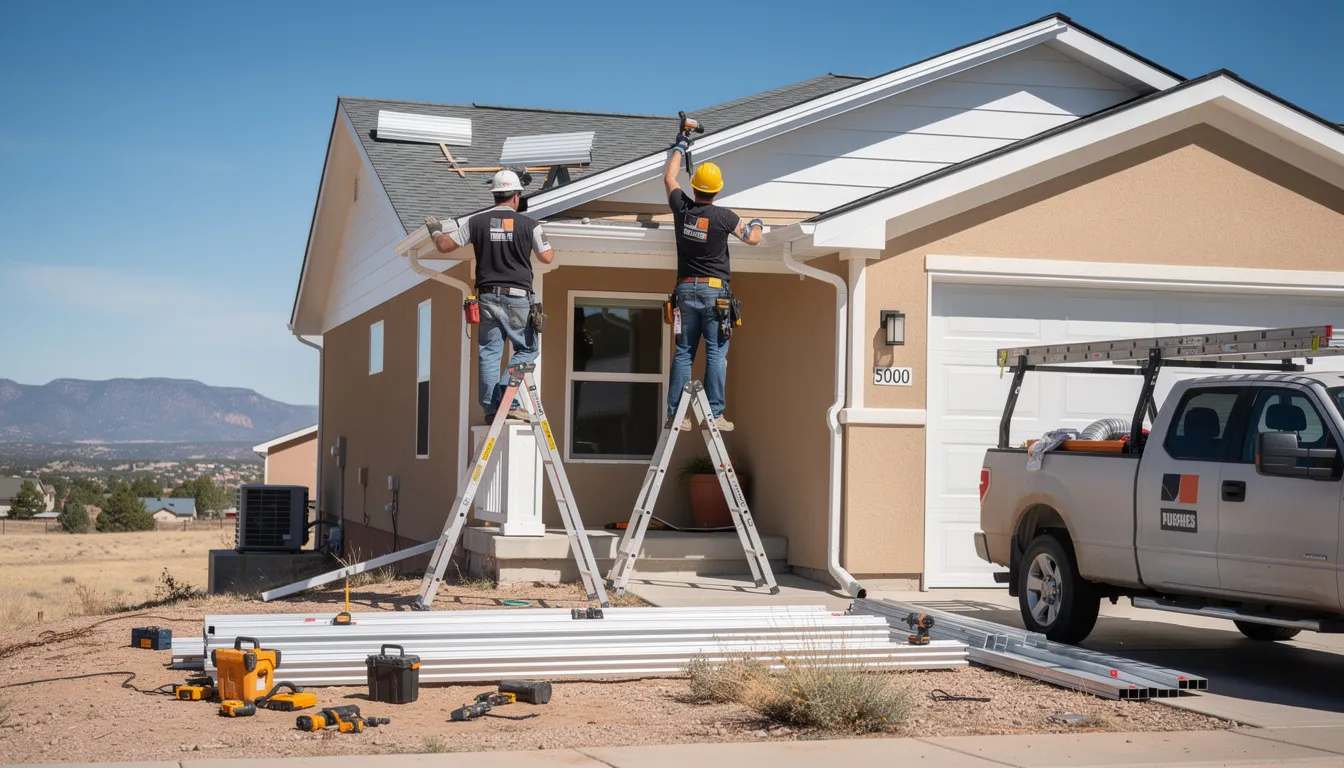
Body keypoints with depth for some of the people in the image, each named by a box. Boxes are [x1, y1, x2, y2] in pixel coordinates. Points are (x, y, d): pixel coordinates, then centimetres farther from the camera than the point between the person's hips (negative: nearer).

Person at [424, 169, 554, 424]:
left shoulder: (477, 222, 2)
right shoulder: (529, 224, -3)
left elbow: (444, 246, 8)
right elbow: (547, 258, 6)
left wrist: (435, 230, 30)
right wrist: (546, 242, 28)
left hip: (488, 297, 2)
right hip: (517, 298, -2)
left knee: (489, 353, 7)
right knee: (527, 349, 9)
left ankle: (491, 408, 4)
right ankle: (507, 398, -8)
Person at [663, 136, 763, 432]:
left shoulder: (682, 209, 1)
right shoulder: (724, 217, -7)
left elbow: (668, 177, 20)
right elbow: (753, 239, 5)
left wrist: (680, 147, 35)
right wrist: (757, 224, 28)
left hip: (686, 290, 3)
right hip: (715, 291, -3)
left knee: (683, 353, 5)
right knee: (716, 353, -3)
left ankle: (674, 414, 2)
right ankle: (715, 413, -6)